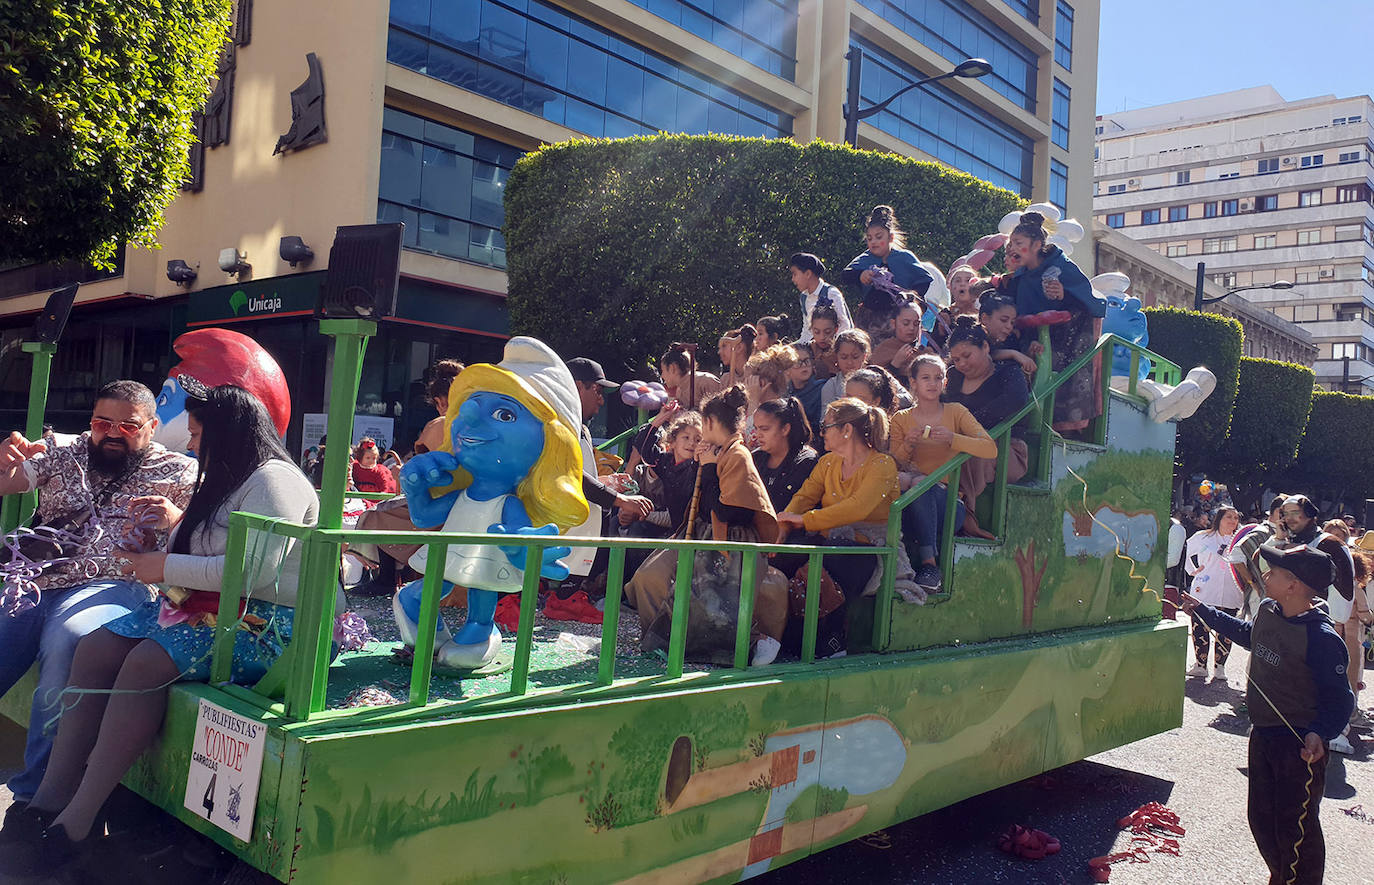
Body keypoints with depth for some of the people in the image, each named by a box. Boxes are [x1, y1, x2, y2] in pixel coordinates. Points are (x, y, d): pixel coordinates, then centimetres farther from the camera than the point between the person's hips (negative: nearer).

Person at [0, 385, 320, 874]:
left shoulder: (272, 480, -13)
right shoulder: (227, 480, 20)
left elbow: (250, 572, -24)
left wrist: (164, 567, -12)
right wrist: (179, 521, 15)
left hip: (263, 625, -10)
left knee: (148, 661, -29)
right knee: (96, 647, -6)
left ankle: (76, 825, -22)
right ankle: (48, 801, -9)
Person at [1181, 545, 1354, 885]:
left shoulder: (1321, 638, -23)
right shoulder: (1267, 612, 1)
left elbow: (1340, 699, -20)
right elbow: (1246, 633, 25)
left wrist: (1320, 733, -36)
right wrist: (1202, 611, 31)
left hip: (1301, 747, -8)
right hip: (1262, 736, 8)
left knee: (1295, 829, 1)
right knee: (1261, 817, 19)